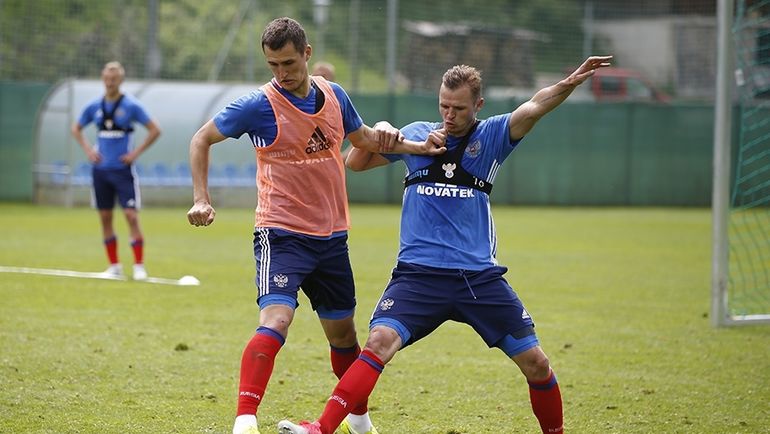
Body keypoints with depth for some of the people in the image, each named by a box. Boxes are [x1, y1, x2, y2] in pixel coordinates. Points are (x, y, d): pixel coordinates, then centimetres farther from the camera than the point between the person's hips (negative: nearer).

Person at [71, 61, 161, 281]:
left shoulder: (131, 106, -6)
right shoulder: (94, 106, 6)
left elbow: (155, 130, -4)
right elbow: (76, 129, 21)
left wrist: (136, 153, -8)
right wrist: (87, 149, 6)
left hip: (123, 169, -4)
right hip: (101, 169, 4)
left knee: (131, 215, -10)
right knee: (105, 217, 6)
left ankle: (139, 265, -6)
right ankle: (114, 265, 15)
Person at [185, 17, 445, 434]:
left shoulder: (334, 95, 4)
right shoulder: (259, 105, -11)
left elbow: (364, 138, 23)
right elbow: (202, 139, -1)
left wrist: (414, 146, 5)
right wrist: (201, 199, -10)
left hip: (331, 236, 6)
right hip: (281, 235, -6)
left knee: (342, 332, 17)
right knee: (275, 320, -25)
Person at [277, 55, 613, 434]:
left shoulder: (491, 136, 4)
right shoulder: (416, 134, 9)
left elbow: (534, 107, -15)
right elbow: (355, 162, 19)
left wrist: (570, 83, -33)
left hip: (480, 276, 0)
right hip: (418, 273, 0)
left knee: (535, 362, -2)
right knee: (379, 342, -22)